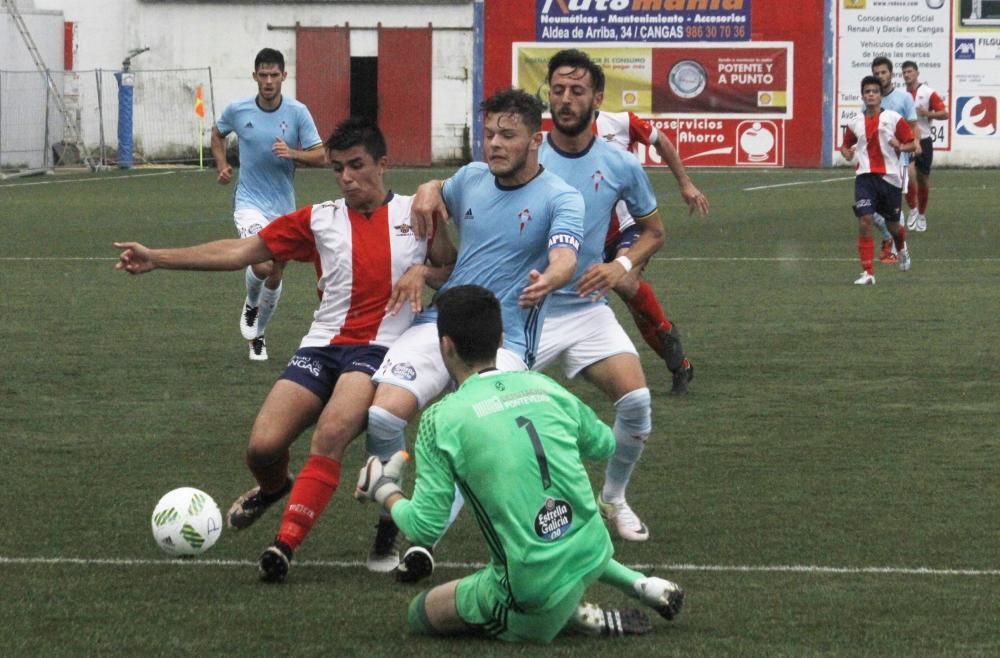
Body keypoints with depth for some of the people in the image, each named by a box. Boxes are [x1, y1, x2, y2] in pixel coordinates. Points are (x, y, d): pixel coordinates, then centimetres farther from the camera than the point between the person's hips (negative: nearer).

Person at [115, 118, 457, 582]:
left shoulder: (415, 213, 8)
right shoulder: (320, 219, 11)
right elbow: (240, 252, 8)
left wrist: (423, 272, -8)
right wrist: (156, 259, 2)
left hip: (377, 350, -3)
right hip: (322, 347, 3)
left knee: (330, 435, -30)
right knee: (263, 447, -11)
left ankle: (286, 544, -27)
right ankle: (273, 488, 27)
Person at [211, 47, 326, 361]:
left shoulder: (297, 112, -6)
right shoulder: (237, 110, -4)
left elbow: (319, 156, -6)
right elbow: (217, 134, 18)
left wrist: (293, 153, -24)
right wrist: (222, 165, 3)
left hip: (284, 206, 2)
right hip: (250, 202, -2)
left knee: (275, 275, 9)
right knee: (262, 265, -23)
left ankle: (257, 335, 32)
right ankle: (250, 305, 11)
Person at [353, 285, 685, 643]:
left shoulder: (442, 419, -10)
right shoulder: (544, 386, 4)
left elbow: (425, 528, -10)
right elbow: (604, 444, 22)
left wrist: (387, 495, 10)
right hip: (593, 555, 7)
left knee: (421, 613, 16)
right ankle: (640, 584, 21)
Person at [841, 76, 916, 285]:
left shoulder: (894, 119, -1)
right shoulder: (855, 124, 7)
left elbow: (912, 144, 2)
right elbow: (846, 145, 22)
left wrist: (901, 147, -20)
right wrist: (847, 153, -1)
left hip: (890, 177, -1)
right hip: (865, 177, 1)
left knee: (892, 225, 11)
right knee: (864, 221, -16)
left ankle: (901, 248, 49)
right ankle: (867, 273, -13)